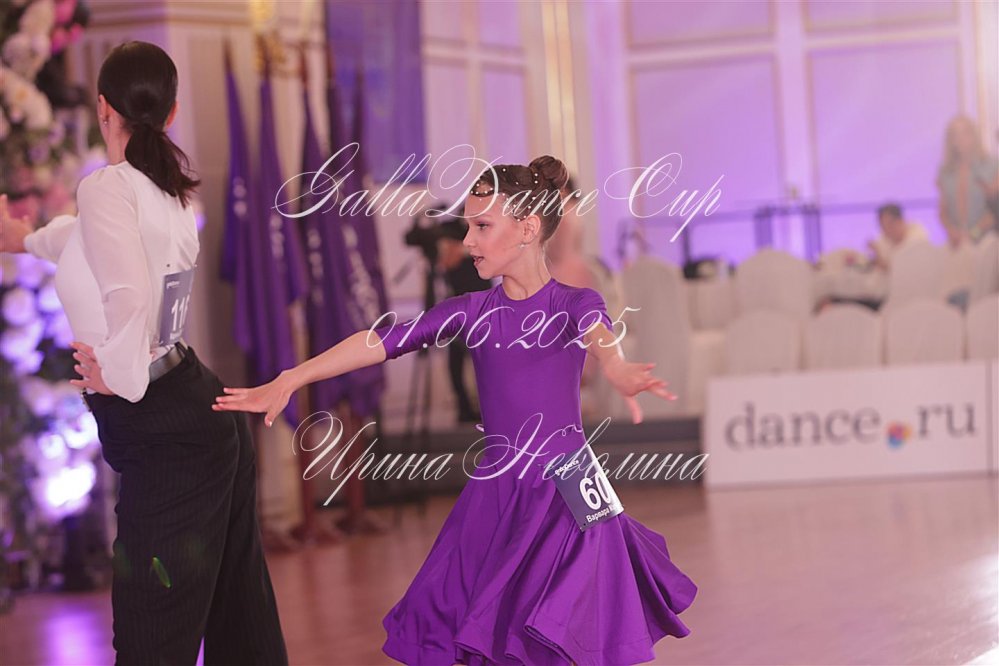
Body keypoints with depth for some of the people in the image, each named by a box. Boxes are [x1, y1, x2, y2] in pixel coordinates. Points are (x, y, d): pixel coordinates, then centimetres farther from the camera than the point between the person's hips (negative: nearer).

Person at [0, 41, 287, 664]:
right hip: (210, 414, 9)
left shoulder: (107, 186, -14)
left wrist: (121, 376, -14)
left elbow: (132, 294, -29)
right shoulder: (171, 190, 13)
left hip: (163, 431, -9)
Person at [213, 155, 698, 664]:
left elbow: (597, 334, -27)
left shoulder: (575, 303, -4)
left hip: (566, 494, -4)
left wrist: (617, 370, -51)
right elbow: (382, 341, -2)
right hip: (495, 496, 4)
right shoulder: (470, 312, 5)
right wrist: (286, 383, -9)